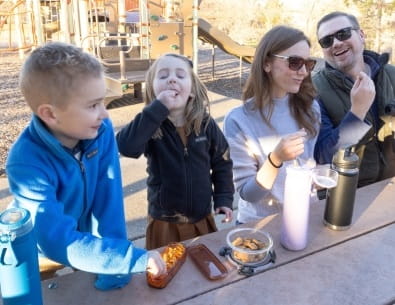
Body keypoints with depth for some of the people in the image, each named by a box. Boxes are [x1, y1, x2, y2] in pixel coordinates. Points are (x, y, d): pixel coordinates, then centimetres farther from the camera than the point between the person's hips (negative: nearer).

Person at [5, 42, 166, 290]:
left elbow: (109, 197, -22)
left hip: (85, 236, 3)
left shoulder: (101, 130, -23)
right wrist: (136, 258, -40)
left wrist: (113, 268, -25)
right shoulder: (27, 163, -35)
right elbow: (60, 243, -38)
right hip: (43, 258, -3)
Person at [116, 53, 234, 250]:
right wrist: (157, 108, -36)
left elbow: (222, 162, 4)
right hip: (164, 223, -2)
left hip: (202, 219, 3)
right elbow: (126, 147, -36)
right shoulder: (151, 125, -16)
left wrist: (224, 198, -1)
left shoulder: (206, 124, -9)